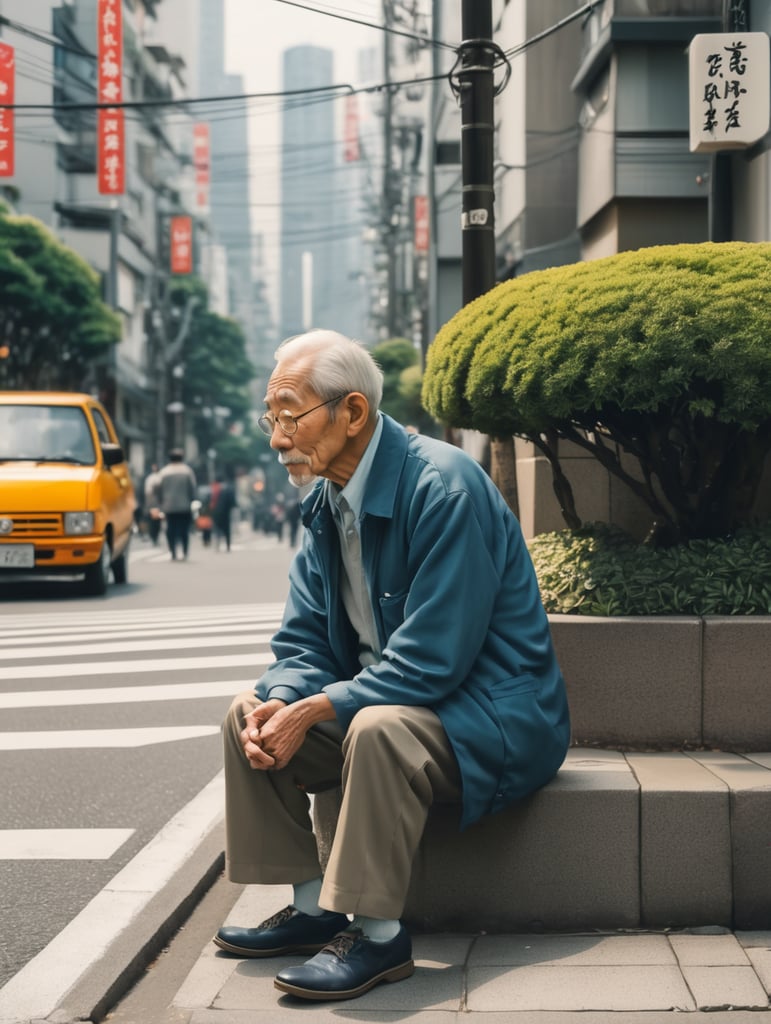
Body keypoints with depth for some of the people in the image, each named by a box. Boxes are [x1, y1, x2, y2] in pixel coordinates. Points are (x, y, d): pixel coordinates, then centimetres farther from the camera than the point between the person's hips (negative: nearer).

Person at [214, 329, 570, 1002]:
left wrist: (314, 710, -26)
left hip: (495, 717, -9)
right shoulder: (327, 504, 4)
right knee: (250, 713, 1)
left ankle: (378, 935, -23)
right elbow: (304, 642, 5)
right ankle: (313, 906, 6)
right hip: (392, 698, 9)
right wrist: (279, 704, -17)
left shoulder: (443, 487, -23)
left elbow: (433, 659, -27)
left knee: (380, 729, -36)